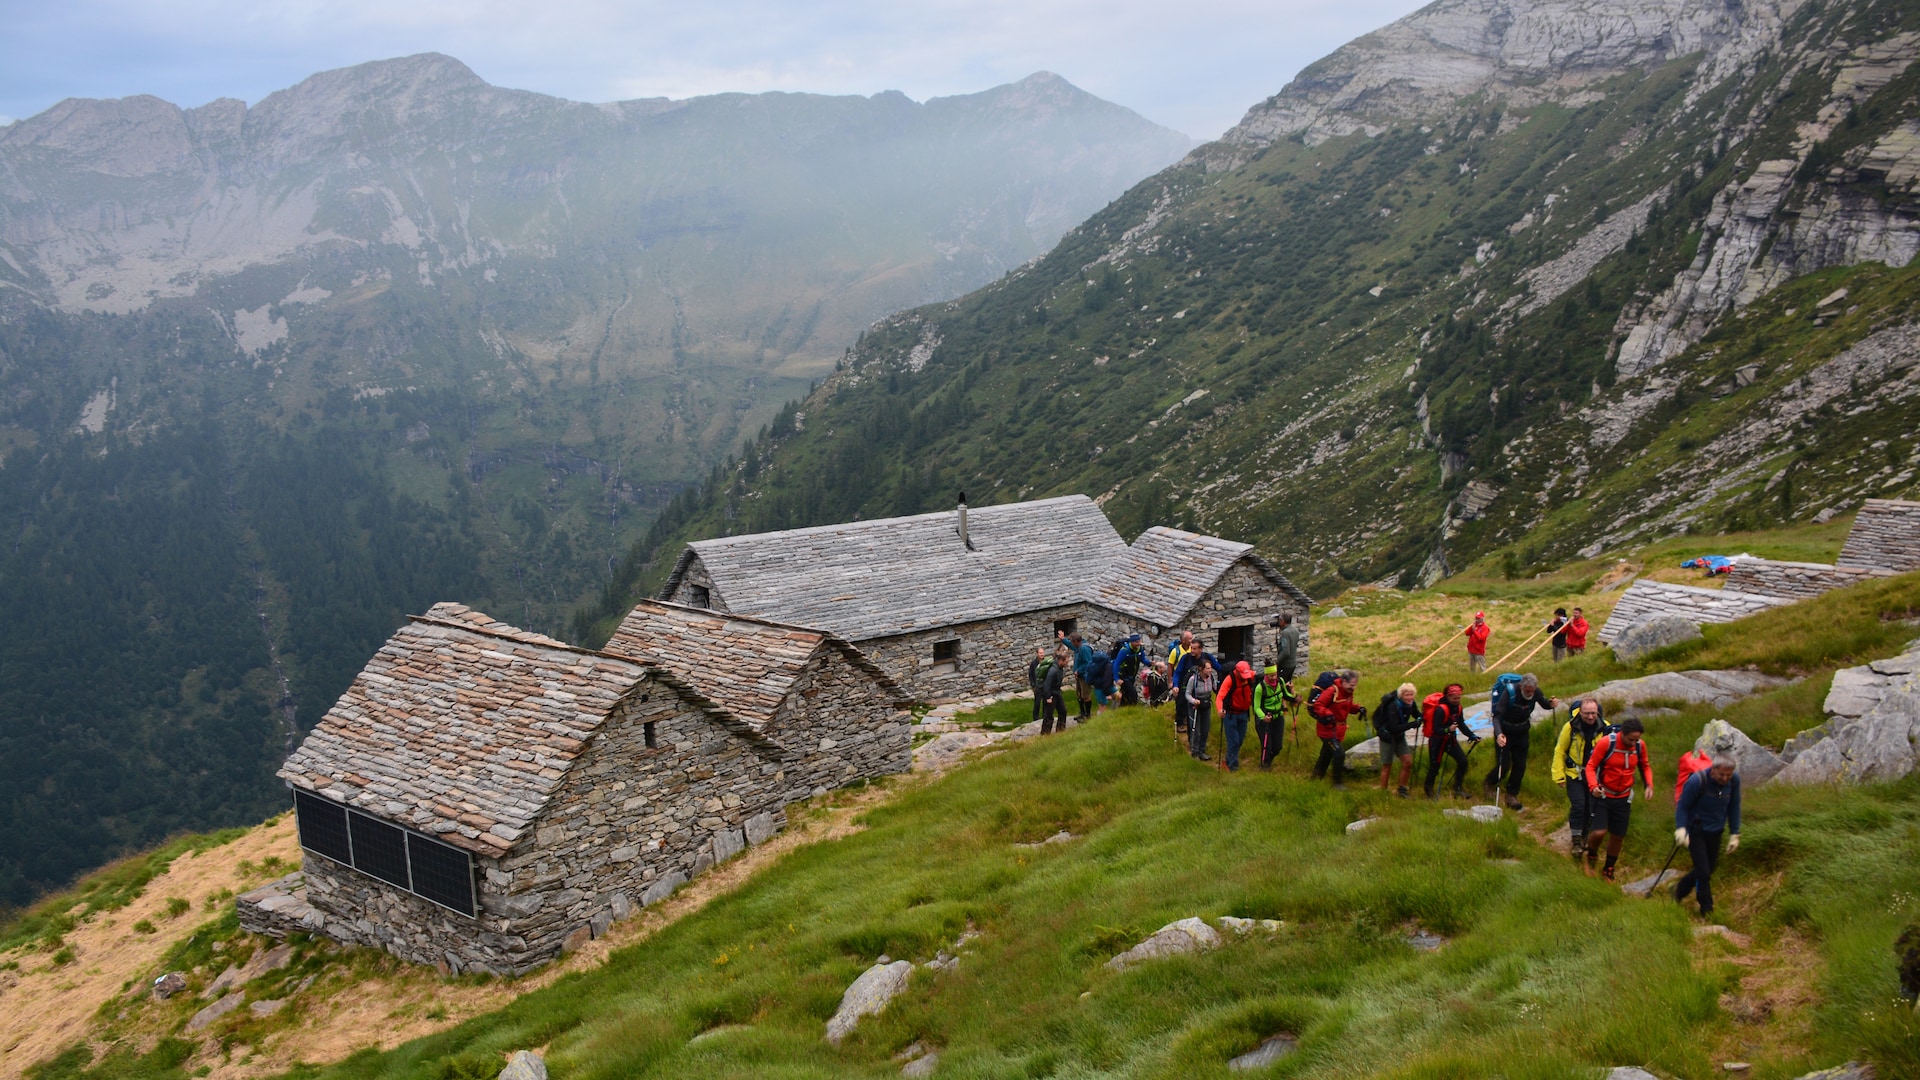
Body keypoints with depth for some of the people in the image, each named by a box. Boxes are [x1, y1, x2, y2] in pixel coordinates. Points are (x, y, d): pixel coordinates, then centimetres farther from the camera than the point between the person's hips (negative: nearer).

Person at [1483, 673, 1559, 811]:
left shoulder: (1535, 692, -16)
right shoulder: (1509, 693, -31)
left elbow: (1545, 704, 2)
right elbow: (1497, 716, -34)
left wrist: (1552, 703, -24)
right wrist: (1499, 734, -52)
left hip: (1522, 732, 4)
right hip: (1505, 733, -4)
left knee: (1520, 766, 4)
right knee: (1503, 766, -5)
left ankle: (1512, 797, 19)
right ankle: (1490, 783, 27)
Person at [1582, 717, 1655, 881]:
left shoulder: (1640, 745, -7)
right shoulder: (1606, 742, -21)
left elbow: (1645, 766, 11)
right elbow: (1591, 766, -14)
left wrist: (1649, 785, -5)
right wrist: (1593, 786, -30)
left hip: (1623, 798, 4)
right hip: (1602, 795, -4)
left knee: (1617, 837, 10)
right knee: (1599, 832, -17)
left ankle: (1609, 870, 33)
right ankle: (1591, 856, 16)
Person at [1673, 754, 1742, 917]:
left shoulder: (1734, 780, -11)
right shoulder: (1697, 781, -25)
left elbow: (1734, 807, 3)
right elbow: (1682, 806, -14)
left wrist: (1734, 834, 5)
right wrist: (1680, 829, -27)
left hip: (1715, 833, 5)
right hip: (1695, 832, -5)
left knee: (1708, 870, 15)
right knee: (1703, 872, -7)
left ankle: (1679, 892, 39)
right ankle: (1707, 911, 9)